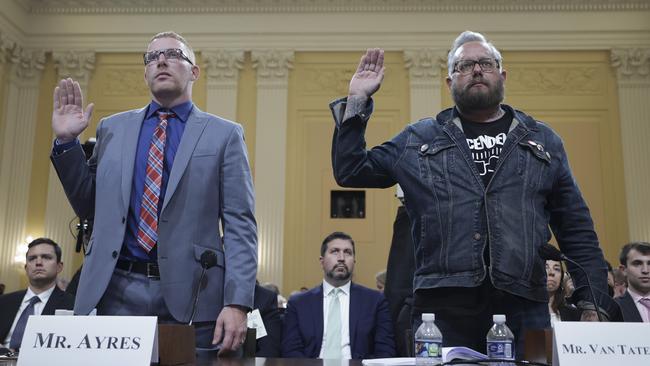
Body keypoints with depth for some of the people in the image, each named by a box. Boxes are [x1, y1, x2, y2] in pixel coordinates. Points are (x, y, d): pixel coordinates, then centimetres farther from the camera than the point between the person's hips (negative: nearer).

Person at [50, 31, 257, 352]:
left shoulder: (224, 134, 3)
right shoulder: (112, 128, 13)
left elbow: (239, 225, -3)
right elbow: (90, 207, 16)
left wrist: (237, 302, -12)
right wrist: (66, 141, 6)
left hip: (189, 295, -2)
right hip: (118, 290, 3)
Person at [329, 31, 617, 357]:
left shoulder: (543, 141, 15)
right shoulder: (418, 139, 13)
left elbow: (576, 230, 13)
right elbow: (350, 172, 13)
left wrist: (594, 304, 4)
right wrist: (357, 101, 6)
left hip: (523, 307, 1)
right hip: (441, 305, 0)